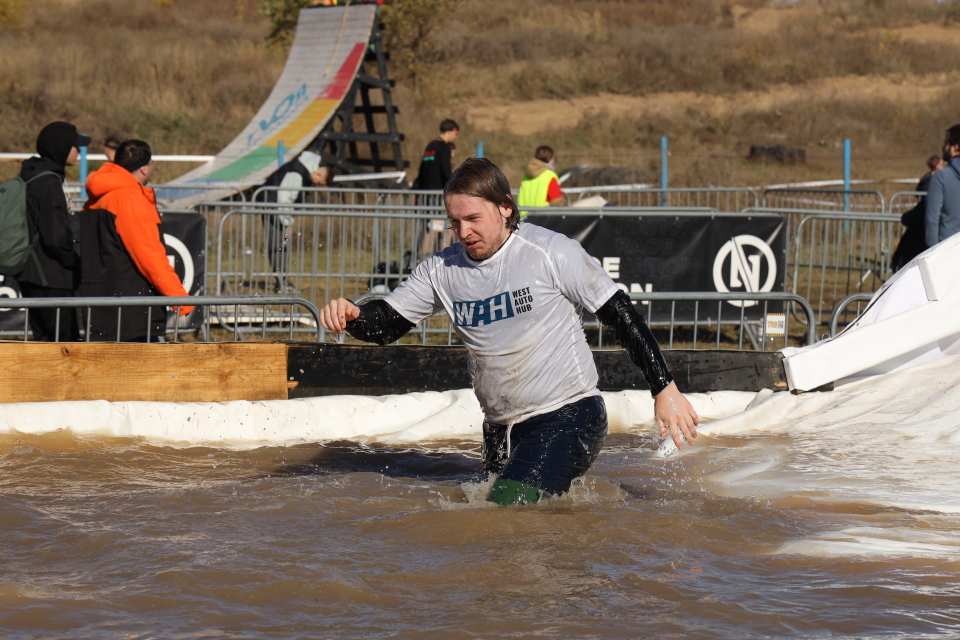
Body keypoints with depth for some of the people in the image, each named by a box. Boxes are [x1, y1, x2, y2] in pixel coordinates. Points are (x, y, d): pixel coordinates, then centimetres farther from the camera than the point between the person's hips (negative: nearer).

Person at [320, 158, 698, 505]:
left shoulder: (551, 253, -13)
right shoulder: (442, 270, 2)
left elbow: (622, 317, -9)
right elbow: (385, 324, 5)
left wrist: (665, 390, -11)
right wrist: (351, 316, -19)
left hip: (568, 418, -7)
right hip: (501, 430, 7)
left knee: (510, 508, -26)